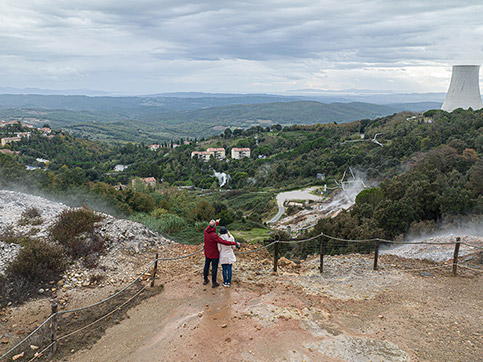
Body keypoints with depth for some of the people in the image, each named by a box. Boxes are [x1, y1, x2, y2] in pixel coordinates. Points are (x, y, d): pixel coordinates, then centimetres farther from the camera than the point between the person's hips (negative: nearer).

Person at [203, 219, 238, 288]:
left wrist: (216, 222, 29)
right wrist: (234, 243, -34)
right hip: (214, 254, -6)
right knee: (214, 268, 10)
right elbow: (223, 242, -39)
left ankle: (205, 280, 37)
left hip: (207, 253, 7)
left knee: (206, 266, 21)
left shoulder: (206, 231, -12)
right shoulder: (214, 235, -33)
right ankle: (214, 283, 22)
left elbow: (210, 228, 12)